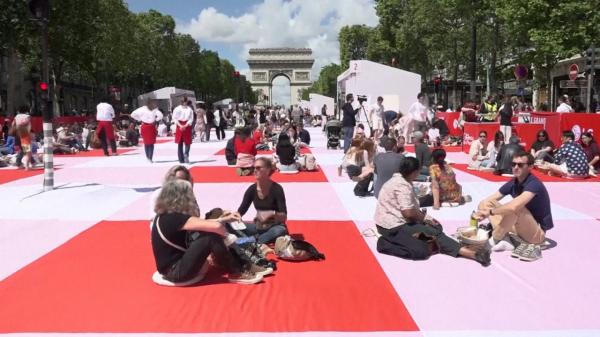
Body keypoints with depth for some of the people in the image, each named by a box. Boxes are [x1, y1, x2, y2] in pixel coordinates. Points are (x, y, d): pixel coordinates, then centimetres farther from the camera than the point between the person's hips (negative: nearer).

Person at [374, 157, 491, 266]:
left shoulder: (401, 181, 12)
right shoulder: (402, 186, -20)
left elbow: (412, 208, 14)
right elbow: (409, 213, -27)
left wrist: (425, 217, -1)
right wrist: (424, 217, -7)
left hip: (396, 221, 11)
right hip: (393, 227, -11)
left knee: (436, 226, 9)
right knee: (434, 233, -18)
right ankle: (474, 254, -22)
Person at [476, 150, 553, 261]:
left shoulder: (534, 184, -24)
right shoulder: (513, 183, -2)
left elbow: (513, 207, -40)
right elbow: (486, 201, -1)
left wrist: (490, 211, -25)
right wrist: (481, 213, -23)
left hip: (537, 233, -8)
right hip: (521, 228, 8)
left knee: (516, 208, -36)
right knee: (486, 203, -1)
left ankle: (494, 240, -15)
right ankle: (505, 240, -15)